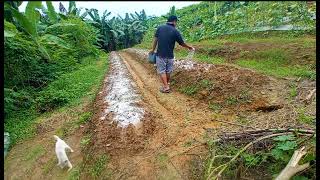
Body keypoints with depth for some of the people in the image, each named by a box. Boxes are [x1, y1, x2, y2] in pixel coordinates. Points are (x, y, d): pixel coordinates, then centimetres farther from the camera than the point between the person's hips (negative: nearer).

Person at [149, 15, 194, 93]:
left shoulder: (160, 28, 0)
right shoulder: (175, 31, -4)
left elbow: (155, 39, 2)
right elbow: (182, 43, 1)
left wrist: (153, 49, 12)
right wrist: (189, 47, 17)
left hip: (160, 54, 0)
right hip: (169, 55, 0)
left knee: (161, 71, 6)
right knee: (168, 71, 16)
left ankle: (166, 87, 1)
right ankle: (167, 84, 30)